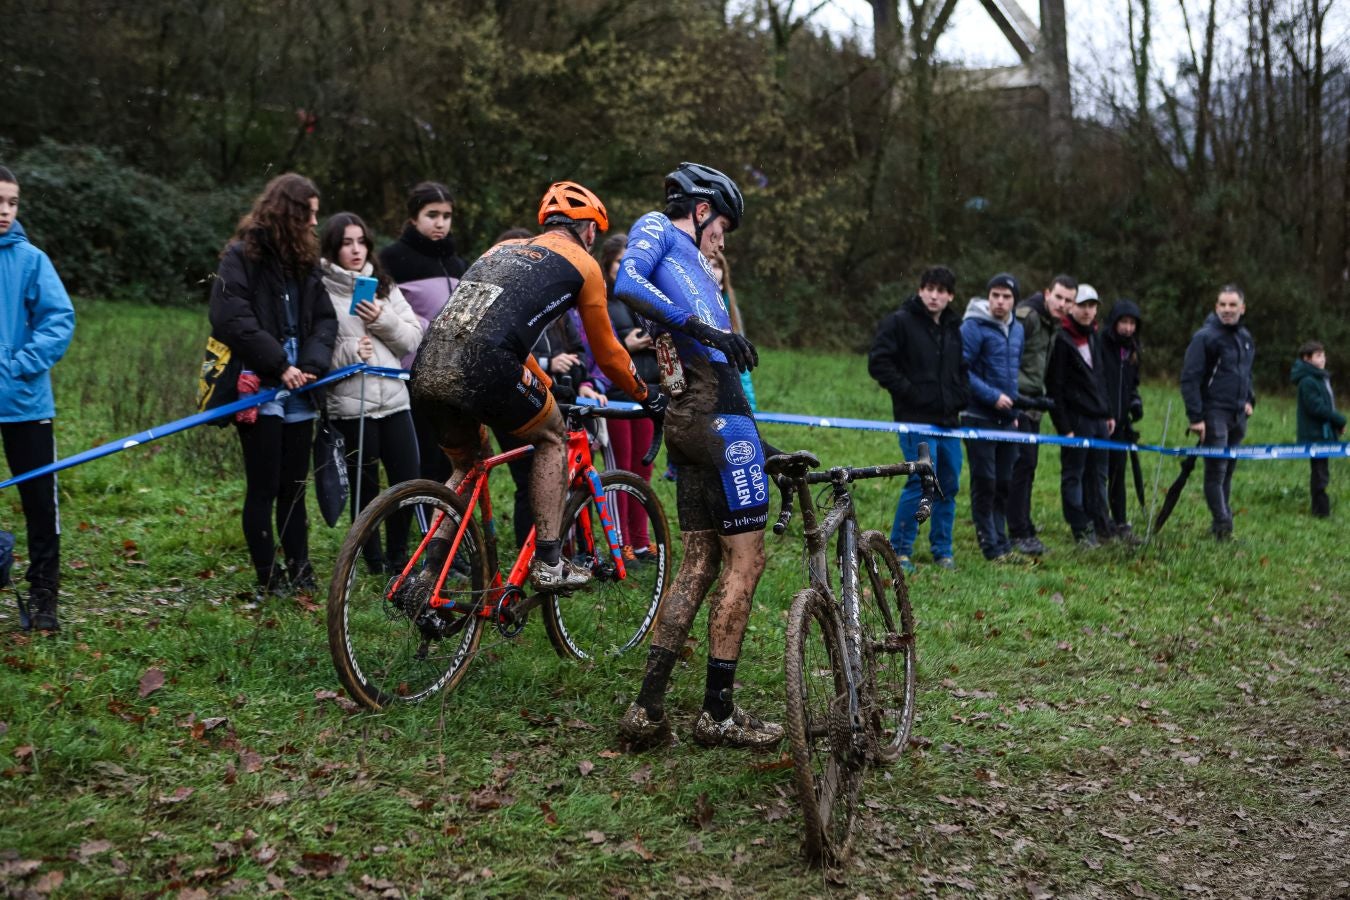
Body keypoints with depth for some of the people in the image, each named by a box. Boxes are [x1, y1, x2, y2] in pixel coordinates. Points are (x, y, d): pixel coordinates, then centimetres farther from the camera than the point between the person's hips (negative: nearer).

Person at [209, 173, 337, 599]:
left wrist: (312, 364, -10)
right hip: (258, 388, -6)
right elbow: (231, 319, -15)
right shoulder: (241, 256, -5)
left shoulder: (304, 261, 15)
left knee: (294, 488, 9)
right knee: (264, 488, -2)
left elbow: (325, 319, 9)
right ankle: (268, 581, 5)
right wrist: (279, 365, -16)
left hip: (298, 390, 6)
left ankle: (300, 573, 15)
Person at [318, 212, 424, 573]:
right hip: (351, 403, -4)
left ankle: (398, 558, 20)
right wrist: (348, 351, -19)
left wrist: (383, 321, -7)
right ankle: (375, 563, 17)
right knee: (365, 489, 3)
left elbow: (413, 338, 9)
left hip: (393, 398, 5)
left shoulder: (384, 287, 15)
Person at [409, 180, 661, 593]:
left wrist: (552, 387, 52)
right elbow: (607, 352, 22)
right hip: (480, 369, -6)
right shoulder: (581, 263, 16)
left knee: (467, 466, 29)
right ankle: (548, 565, 15)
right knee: (552, 439, 21)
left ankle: (427, 574, 20)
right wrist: (647, 396, 39)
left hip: (425, 370, 6)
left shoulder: (503, 248, 32)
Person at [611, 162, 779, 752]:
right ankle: (719, 714, 2)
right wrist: (702, 326, -23)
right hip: (719, 411, -9)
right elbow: (626, 284, -16)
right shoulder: (657, 228, 6)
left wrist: (766, 449, 25)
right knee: (745, 560, -4)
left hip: (687, 418, 9)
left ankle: (647, 710, 7)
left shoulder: (693, 270, 30)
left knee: (700, 561, 9)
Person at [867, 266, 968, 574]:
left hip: (948, 420, 7)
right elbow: (879, 363, -12)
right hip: (917, 420, -7)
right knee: (922, 482, -12)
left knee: (949, 485, 10)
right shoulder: (899, 322, -7)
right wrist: (908, 392, -14)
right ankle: (900, 549, 1)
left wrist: (961, 398, 11)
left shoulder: (953, 328, 15)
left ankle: (942, 549, 22)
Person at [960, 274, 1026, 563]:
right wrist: (992, 396, -18)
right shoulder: (973, 327, -12)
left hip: (1007, 419, 7)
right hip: (980, 418, -7)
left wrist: (1014, 409, 14)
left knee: (1004, 484, 10)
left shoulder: (1017, 329, 11)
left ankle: (1001, 542, 18)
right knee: (985, 483, -2)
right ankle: (992, 546, 4)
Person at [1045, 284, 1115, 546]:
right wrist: (1064, 427, -16)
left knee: (1098, 474, 11)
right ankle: (1082, 530, 5)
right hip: (1076, 420, -8)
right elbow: (1054, 387, -13)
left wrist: (1108, 413, 18)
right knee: (1073, 475, 0)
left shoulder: (1095, 337, 15)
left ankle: (1102, 527, 17)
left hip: (1098, 419, 8)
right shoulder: (1061, 340, -10)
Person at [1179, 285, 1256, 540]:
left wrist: (1249, 400, 15)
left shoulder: (1245, 338, 14)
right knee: (1216, 470, -10)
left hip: (1238, 415, 7)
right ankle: (1222, 524, -10)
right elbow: (1189, 379, -13)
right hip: (1214, 414, -7)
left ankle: (1221, 521, 18)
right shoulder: (1204, 337, -10)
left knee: (1228, 470, 11)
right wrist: (1195, 417, -18)